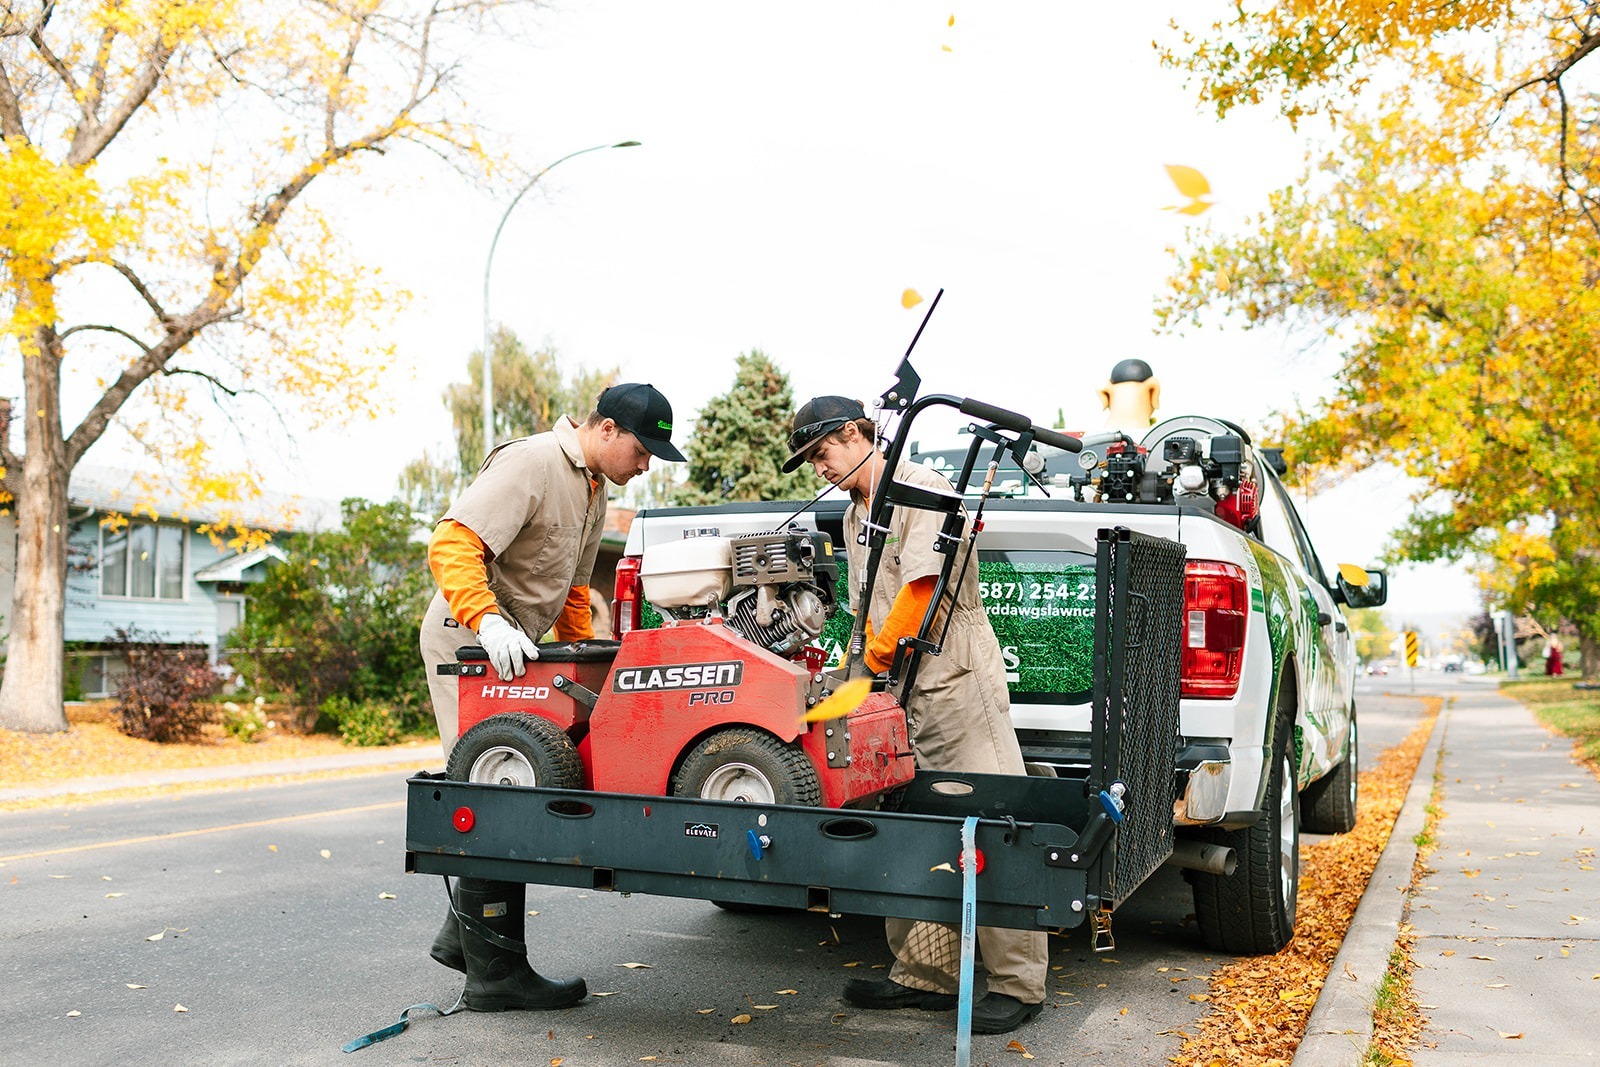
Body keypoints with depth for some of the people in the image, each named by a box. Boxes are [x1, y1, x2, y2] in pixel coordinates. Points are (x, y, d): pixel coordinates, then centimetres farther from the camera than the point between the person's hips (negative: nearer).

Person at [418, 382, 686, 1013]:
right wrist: (488, 621, -38)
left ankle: (463, 935, 21)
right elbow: (452, 546, -27)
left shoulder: (594, 489, 14)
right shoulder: (530, 464, -17)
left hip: (515, 649, 10)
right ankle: (495, 973, -5)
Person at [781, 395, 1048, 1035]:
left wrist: (873, 659, -8)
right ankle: (927, 976, 15)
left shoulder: (920, 488, -6)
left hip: (956, 679, -9)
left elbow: (923, 586, -14)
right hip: (899, 693, 9)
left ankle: (1017, 984, -3)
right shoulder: (854, 516, 22)